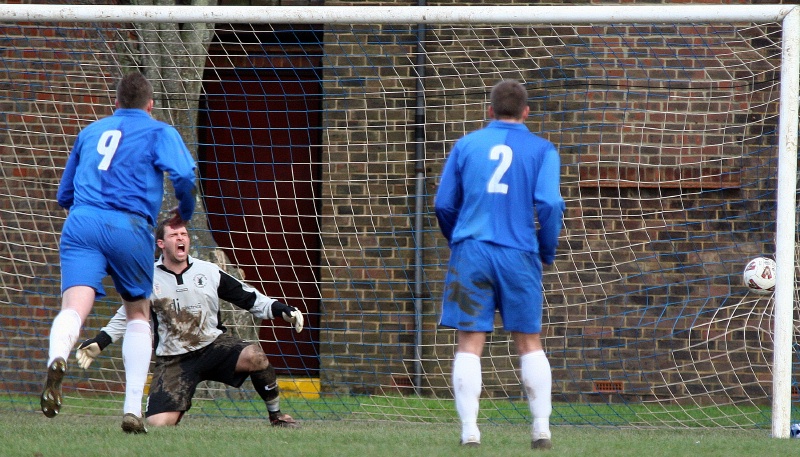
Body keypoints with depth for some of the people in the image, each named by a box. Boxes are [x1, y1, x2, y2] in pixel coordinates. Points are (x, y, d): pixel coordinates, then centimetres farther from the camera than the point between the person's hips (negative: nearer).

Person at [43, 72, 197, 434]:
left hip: (81, 225, 2)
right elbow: (184, 176, -5)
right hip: (129, 228, -2)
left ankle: (57, 360, -51)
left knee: (74, 307, -16)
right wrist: (184, 214, 14)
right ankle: (132, 410, 9)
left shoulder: (90, 132, 26)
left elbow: (64, 195, 33)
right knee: (138, 315, 18)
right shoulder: (159, 132, 13)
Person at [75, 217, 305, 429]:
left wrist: (283, 310, -5)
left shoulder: (209, 272, 1)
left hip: (213, 344, 0)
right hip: (173, 359, 0)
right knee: (158, 424, -16)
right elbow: (126, 316, 15)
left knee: (254, 356, -31)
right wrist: (98, 343, 10)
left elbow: (250, 298, 7)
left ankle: (276, 416, -9)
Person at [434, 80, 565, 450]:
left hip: (470, 253, 1)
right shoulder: (541, 150, 3)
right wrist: (547, 252, 7)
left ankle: (469, 430, -7)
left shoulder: (466, 145, 9)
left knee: (469, 343, 1)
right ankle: (541, 428, 5)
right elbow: (549, 204, -8)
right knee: (529, 342, 10)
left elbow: (443, 204, 9)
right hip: (519, 256, 0)